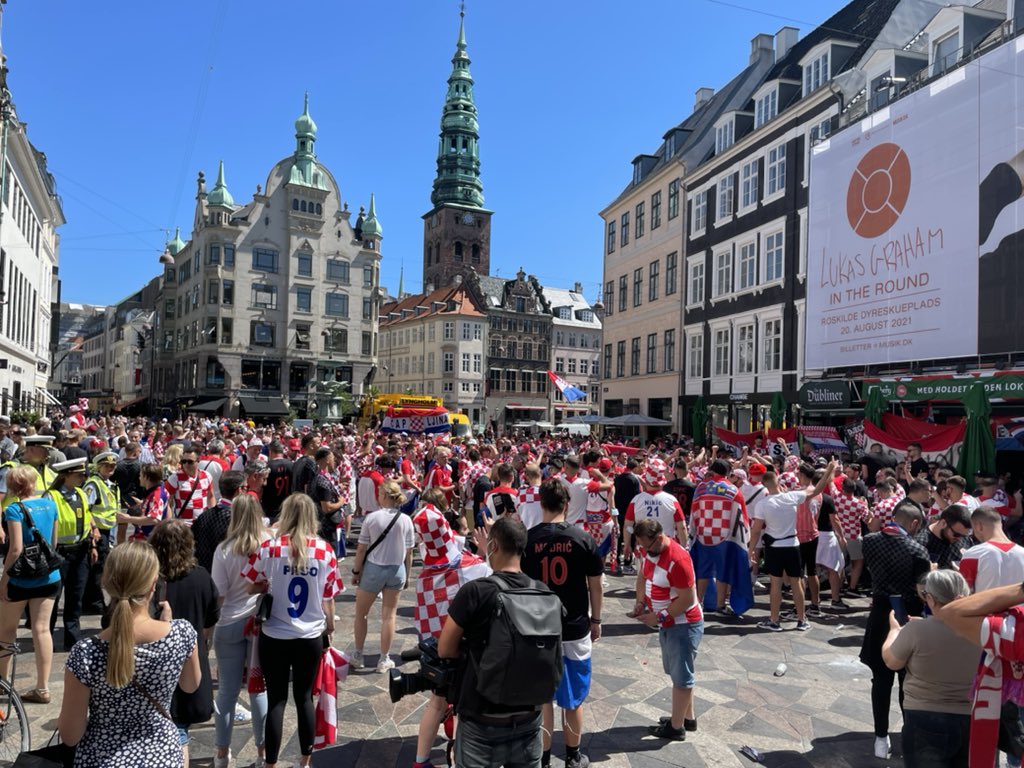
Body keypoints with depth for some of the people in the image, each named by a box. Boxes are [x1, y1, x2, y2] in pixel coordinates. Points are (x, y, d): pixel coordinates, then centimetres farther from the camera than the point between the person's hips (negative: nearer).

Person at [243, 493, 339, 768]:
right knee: (304, 697, 16)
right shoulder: (325, 550, -8)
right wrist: (330, 627, 14)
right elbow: (328, 597, -1)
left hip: (274, 636, -1)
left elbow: (251, 587, -1)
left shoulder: (269, 548, -12)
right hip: (311, 637, 1)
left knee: (276, 699, 11)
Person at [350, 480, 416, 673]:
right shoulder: (406, 520, -6)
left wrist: (356, 571, 4)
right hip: (397, 570, 2)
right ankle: (384, 660, 19)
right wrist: (407, 575, 12)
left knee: (361, 613, 17)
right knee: (389, 615, 11)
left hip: (373, 569, -2)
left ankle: (357, 657, 26)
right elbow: (409, 552, 0)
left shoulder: (372, 518, -13)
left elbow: (361, 549, -9)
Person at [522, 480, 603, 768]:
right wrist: (596, 620, 11)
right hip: (576, 628, 0)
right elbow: (595, 585, -1)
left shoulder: (526, 540, -10)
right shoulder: (583, 539, -9)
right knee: (573, 698, 16)